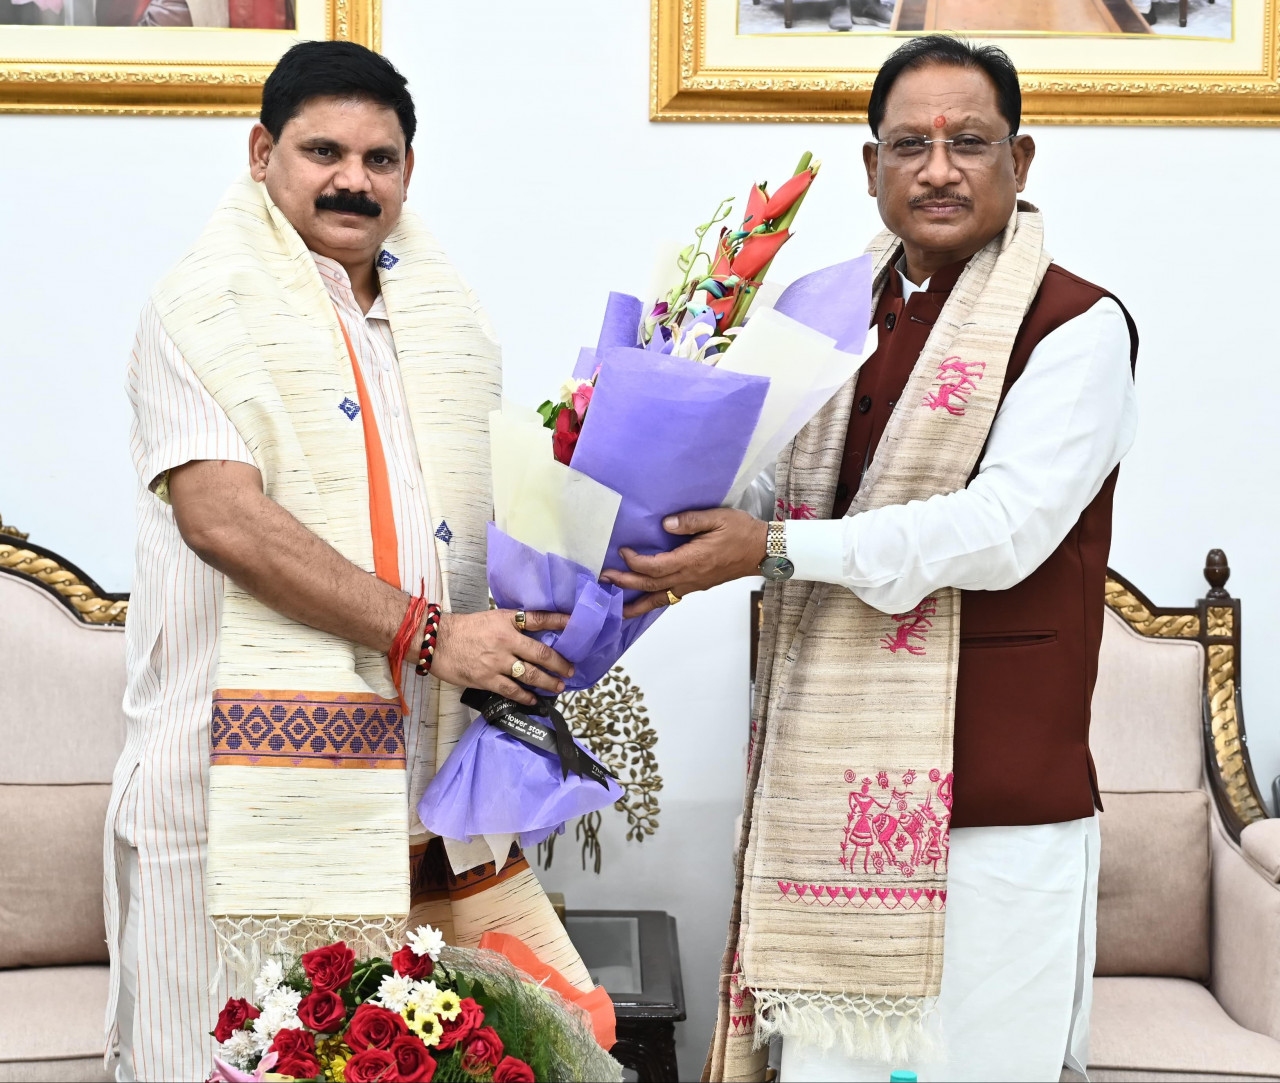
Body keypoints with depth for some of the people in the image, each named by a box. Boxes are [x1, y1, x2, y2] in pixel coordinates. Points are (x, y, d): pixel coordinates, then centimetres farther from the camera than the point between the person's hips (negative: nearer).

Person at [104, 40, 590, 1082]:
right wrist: (426, 633, -18)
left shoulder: (446, 312, 16)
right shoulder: (205, 311, -3)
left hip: (429, 766, 6)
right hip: (260, 768, -5)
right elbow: (223, 517, -16)